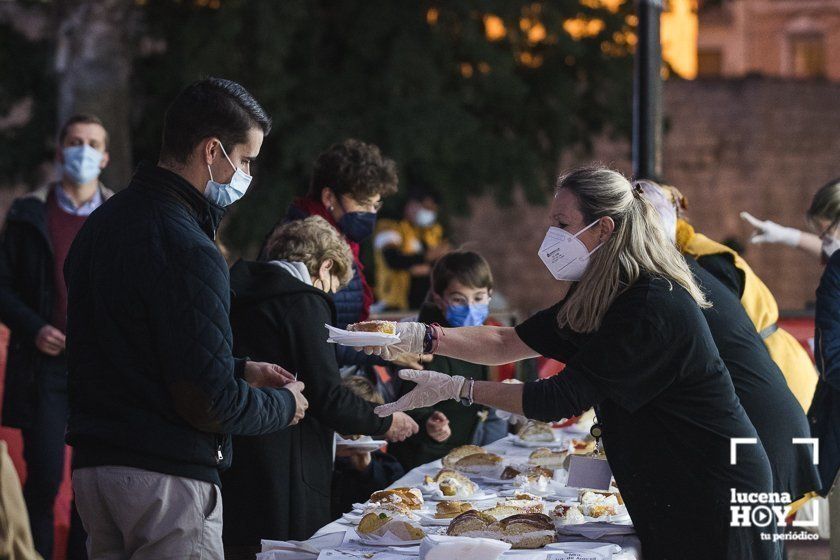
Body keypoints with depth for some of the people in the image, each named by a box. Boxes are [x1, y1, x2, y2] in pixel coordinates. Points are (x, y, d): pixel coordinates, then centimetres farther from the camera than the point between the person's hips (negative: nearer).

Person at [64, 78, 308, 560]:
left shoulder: (102, 224, 11)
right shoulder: (185, 248, -19)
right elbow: (207, 403, -19)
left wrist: (240, 370, 20)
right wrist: (284, 404, -1)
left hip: (94, 465, 9)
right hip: (164, 478, -9)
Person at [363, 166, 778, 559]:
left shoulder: (653, 309, -24)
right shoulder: (597, 298, 7)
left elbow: (562, 399, -22)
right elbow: (510, 343, 9)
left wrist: (456, 389, -18)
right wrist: (422, 337, -5)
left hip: (712, 501, -9)